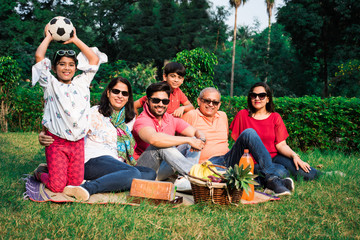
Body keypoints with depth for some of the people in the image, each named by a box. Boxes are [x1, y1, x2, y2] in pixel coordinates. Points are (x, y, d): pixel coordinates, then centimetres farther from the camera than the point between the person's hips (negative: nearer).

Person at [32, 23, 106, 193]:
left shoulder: (81, 83, 12)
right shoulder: (51, 85, 2)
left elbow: (94, 59, 12)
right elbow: (39, 56, -7)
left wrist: (75, 40, 14)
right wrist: (48, 37, 7)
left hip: (78, 142, 4)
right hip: (56, 142, -4)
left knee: (75, 183, 4)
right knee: (57, 187, -8)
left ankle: (52, 170, 32)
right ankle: (41, 172, 24)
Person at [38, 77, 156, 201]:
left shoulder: (130, 118, 18)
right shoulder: (95, 113, 0)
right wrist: (44, 137, -26)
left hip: (118, 164, 7)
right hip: (95, 160, -7)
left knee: (150, 174, -19)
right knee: (134, 173, -30)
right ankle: (87, 188, -34)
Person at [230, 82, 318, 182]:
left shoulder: (275, 117, 8)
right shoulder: (242, 115, 4)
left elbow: (281, 145, 1)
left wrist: (294, 155, -18)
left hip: (274, 156, 2)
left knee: (310, 174, -21)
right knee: (281, 173, -34)